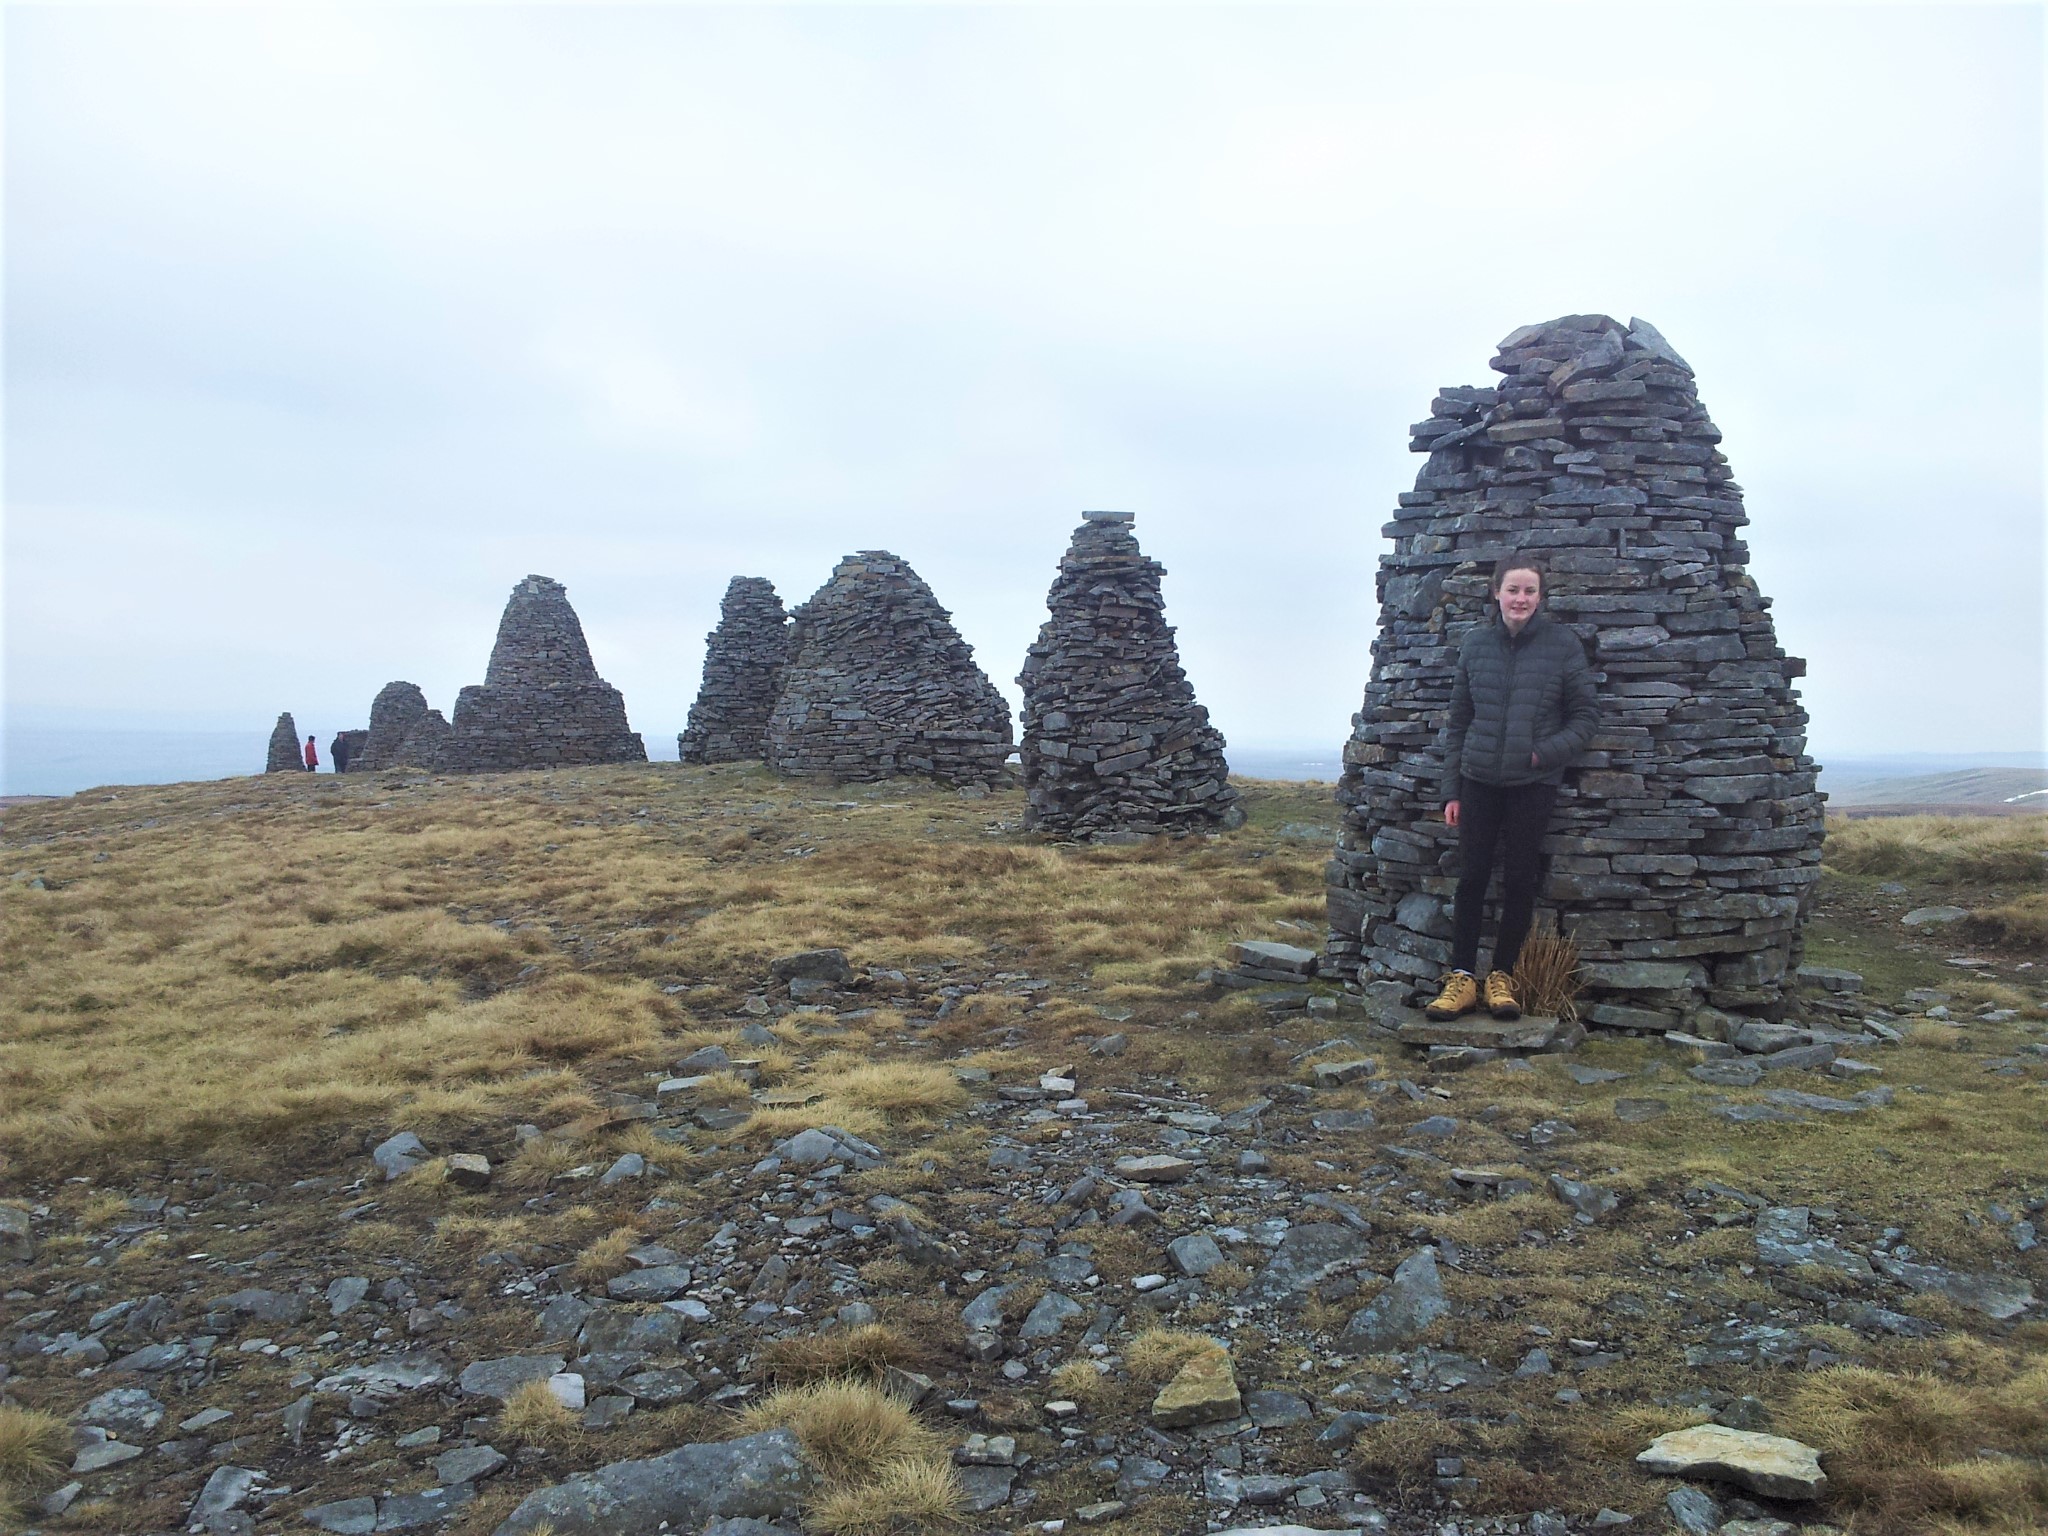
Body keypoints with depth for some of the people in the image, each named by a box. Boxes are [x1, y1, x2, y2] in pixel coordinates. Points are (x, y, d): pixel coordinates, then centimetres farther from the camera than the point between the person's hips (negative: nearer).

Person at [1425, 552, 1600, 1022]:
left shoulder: (1563, 644, -1)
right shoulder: (1476, 645, 5)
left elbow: (1586, 714, 3)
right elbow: (1458, 720, 9)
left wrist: (1548, 752, -14)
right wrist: (1451, 789, 6)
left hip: (1533, 782, -1)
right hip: (1479, 778, 1)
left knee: (1520, 880, 4)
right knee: (1471, 876, 1)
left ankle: (1501, 976, 16)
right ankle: (1462, 978, 8)